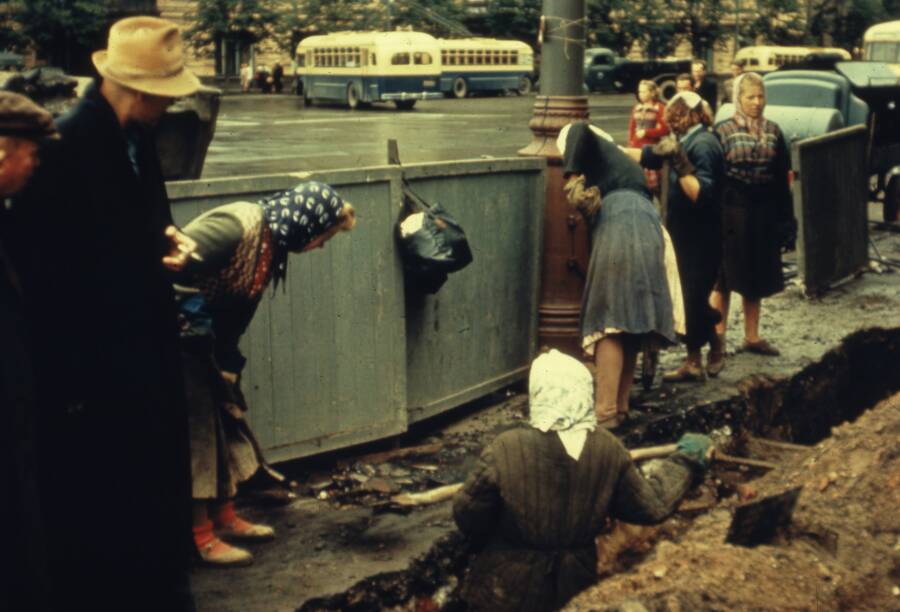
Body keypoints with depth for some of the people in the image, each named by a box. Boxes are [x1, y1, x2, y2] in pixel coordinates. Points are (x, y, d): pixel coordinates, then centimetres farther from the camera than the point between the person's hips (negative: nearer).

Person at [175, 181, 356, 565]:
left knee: (225, 422, 13)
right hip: (176, 330, -10)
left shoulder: (272, 247, 6)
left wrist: (228, 366, 12)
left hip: (204, 339, 10)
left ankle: (224, 518, 25)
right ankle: (201, 536, 4)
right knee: (195, 428, -5)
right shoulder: (237, 226, -24)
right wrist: (191, 314, -29)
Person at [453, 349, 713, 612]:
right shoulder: (609, 450, -14)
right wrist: (685, 460, 13)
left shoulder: (507, 450, -25)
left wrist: (487, 541, 8)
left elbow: (466, 514, -14)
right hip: (574, 590, 4)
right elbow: (652, 506, -2)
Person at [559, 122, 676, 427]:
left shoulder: (597, 150, 14)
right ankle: (621, 406, 14)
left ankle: (606, 412, -17)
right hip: (650, 232, 8)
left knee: (610, 323, -11)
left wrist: (572, 176, -7)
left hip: (619, 228, -8)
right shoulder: (621, 159, 36)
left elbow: (578, 130, -7)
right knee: (632, 323, 11)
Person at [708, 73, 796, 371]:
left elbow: (782, 179, 9)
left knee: (757, 278, 13)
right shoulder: (724, 131, -3)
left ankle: (752, 336, 26)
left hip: (763, 215, 4)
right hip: (732, 212, -4)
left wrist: (786, 221, 6)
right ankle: (717, 344, 2)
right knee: (724, 278, -1)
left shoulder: (773, 131, 7)